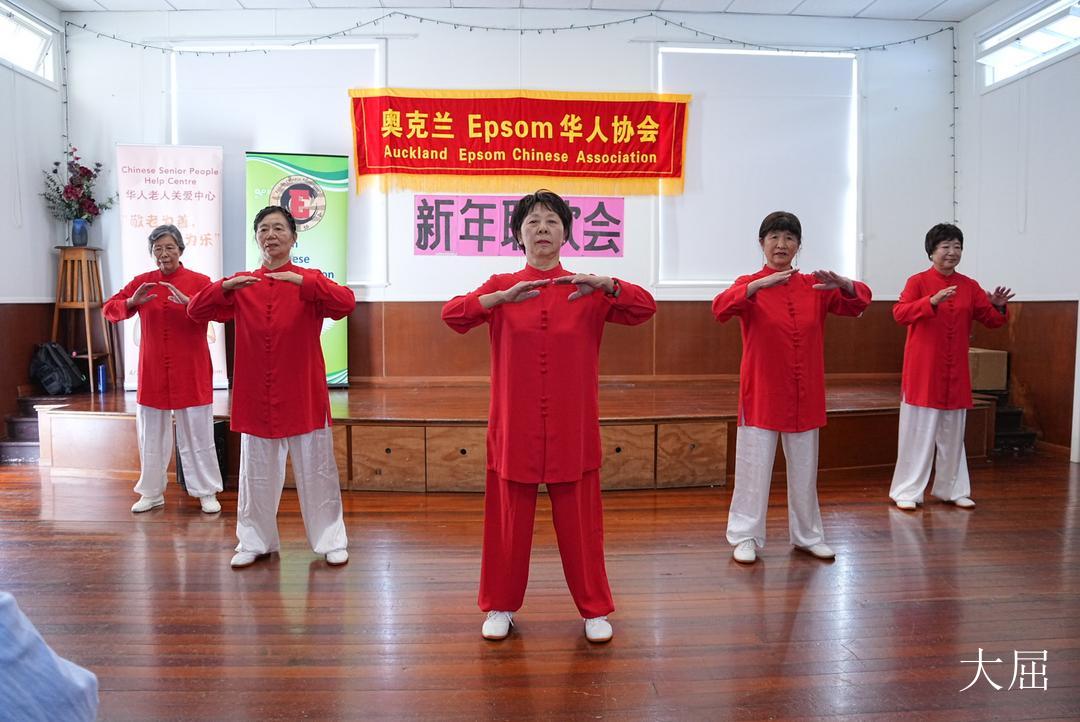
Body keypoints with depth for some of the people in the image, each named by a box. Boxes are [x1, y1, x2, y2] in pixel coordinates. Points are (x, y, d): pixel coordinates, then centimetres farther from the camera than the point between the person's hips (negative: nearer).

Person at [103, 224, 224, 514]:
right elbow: (109, 309, 5)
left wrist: (189, 303, -31)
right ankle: (152, 493, 27)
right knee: (151, 433, 12)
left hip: (191, 371, -3)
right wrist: (132, 302, -15)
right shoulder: (142, 282, 4)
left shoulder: (199, 281, -4)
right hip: (152, 371, 3)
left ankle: (207, 492, 15)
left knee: (198, 432, 3)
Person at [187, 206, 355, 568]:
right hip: (256, 397, 3)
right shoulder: (241, 285, 6)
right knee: (256, 472, 12)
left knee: (317, 470, 5)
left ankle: (331, 540, 19)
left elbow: (346, 303, -19)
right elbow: (196, 310, 2)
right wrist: (225, 286, -15)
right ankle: (255, 542, 27)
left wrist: (302, 282, -29)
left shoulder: (309, 280, -3)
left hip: (304, 395, -2)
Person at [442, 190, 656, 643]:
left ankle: (595, 609, 26)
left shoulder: (587, 291, 3)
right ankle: (500, 607, 29)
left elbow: (645, 308, -5)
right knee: (509, 519, 9)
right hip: (514, 427, 0)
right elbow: (452, 314, -11)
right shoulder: (500, 287, 3)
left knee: (580, 520, 8)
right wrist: (504, 297, -24)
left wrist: (604, 284, -21)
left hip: (572, 428, 0)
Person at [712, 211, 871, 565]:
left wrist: (841, 283, -21)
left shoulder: (814, 286, 5)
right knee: (754, 466, 1)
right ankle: (746, 537, 14)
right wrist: (758, 285, -35)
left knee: (804, 467, 14)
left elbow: (859, 301, 0)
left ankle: (807, 535, 30)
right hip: (761, 392, -3)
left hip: (805, 394, 4)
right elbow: (721, 308, -22)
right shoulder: (749, 285, -4)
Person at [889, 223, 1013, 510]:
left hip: (956, 373, 5)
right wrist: (932, 301, -32)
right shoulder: (918, 281, -6)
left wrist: (998, 307, -11)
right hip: (923, 370, -5)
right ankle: (907, 491, 9)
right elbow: (899, 313, -20)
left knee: (953, 433, 13)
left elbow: (991, 321, 10)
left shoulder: (969, 285, 8)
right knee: (918, 431, 0)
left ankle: (952, 489, 26)